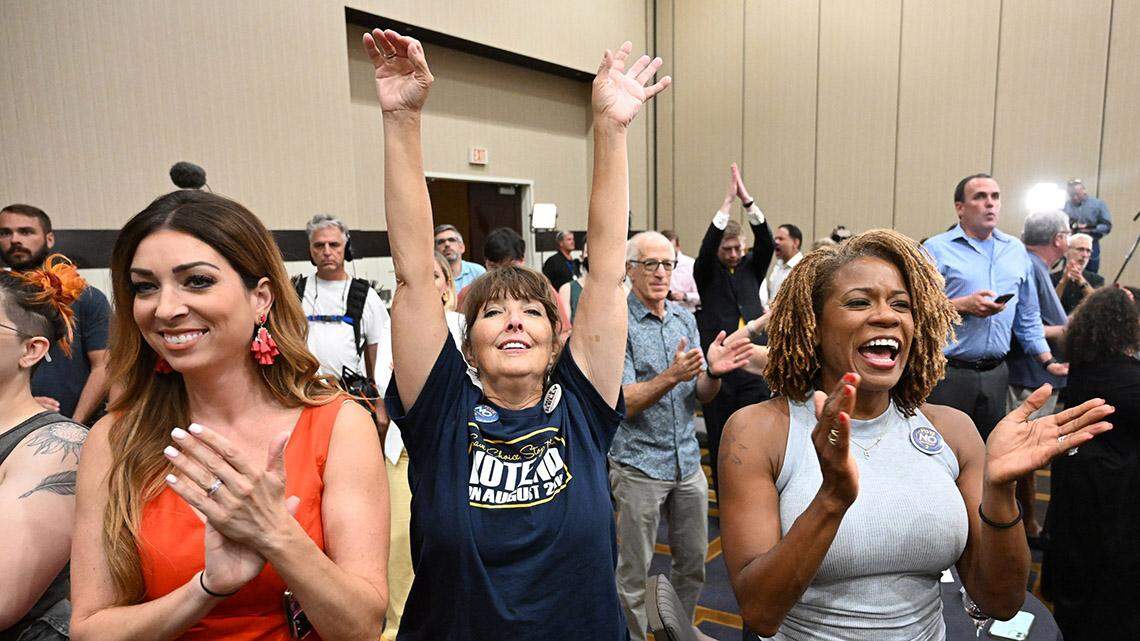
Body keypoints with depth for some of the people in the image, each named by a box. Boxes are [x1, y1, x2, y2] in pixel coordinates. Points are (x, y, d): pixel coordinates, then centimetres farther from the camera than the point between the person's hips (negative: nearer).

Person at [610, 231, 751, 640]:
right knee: (634, 575, 8)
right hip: (639, 464, -6)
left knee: (693, 564, 19)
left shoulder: (685, 319, 6)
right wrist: (671, 376, -32)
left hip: (688, 462, 6)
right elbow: (624, 403, -18)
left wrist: (714, 373, -14)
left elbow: (701, 397, 8)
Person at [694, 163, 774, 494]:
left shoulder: (751, 267, 9)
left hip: (753, 368, 2)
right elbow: (706, 247, -16)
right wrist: (727, 201, -21)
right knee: (720, 443, 7)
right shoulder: (706, 272, 3)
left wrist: (747, 200, -18)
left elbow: (767, 242, -7)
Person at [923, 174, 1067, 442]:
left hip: (996, 374, 5)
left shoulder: (1016, 250, 14)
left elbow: (1028, 316, 18)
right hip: (948, 374, -5)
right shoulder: (936, 249, -4)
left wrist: (1048, 361, 13)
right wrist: (963, 305, -19)